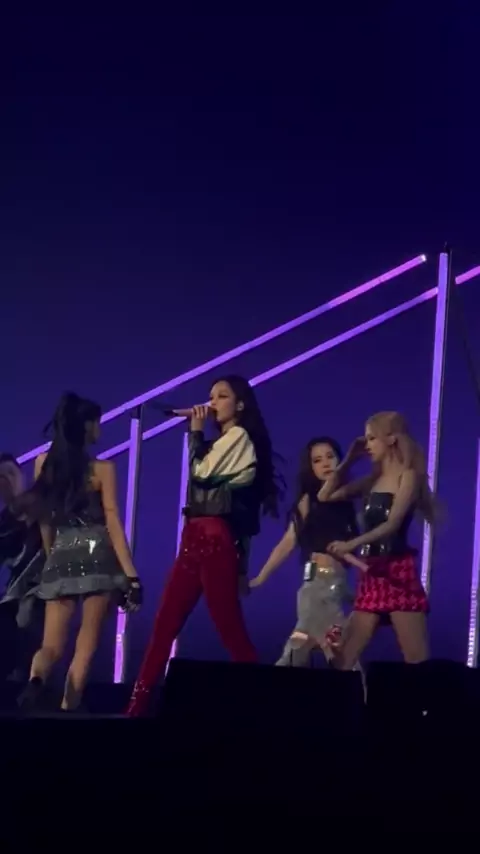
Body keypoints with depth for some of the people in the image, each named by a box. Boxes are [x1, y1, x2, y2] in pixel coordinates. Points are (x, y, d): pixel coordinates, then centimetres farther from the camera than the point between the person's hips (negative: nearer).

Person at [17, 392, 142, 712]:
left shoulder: (43, 463, 7)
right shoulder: (102, 469, -3)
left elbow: (45, 522, 13)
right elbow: (113, 524, -7)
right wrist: (131, 574, -7)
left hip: (60, 562, 3)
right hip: (97, 559, -3)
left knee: (52, 645, 5)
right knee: (85, 647, 3)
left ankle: (36, 679, -28)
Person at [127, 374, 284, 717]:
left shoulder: (239, 436, -3)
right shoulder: (223, 442, 25)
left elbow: (202, 474, -9)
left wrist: (196, 433, 0)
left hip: (215, 538, -9)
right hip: (196, 536, 9)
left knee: (229, 626, -11)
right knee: (165, 624, 4)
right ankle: (139, 705, 4)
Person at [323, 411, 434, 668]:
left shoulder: (408, 475, -3)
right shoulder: (374, 479, 16)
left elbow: (393, 524, -15)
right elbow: (327, 495, 19)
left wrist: (352, 544, -27)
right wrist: (349, 459, 12)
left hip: (398, 571, -7)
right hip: (372, 573, 7)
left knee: (416, 659, -9)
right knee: (344, 656, 1)